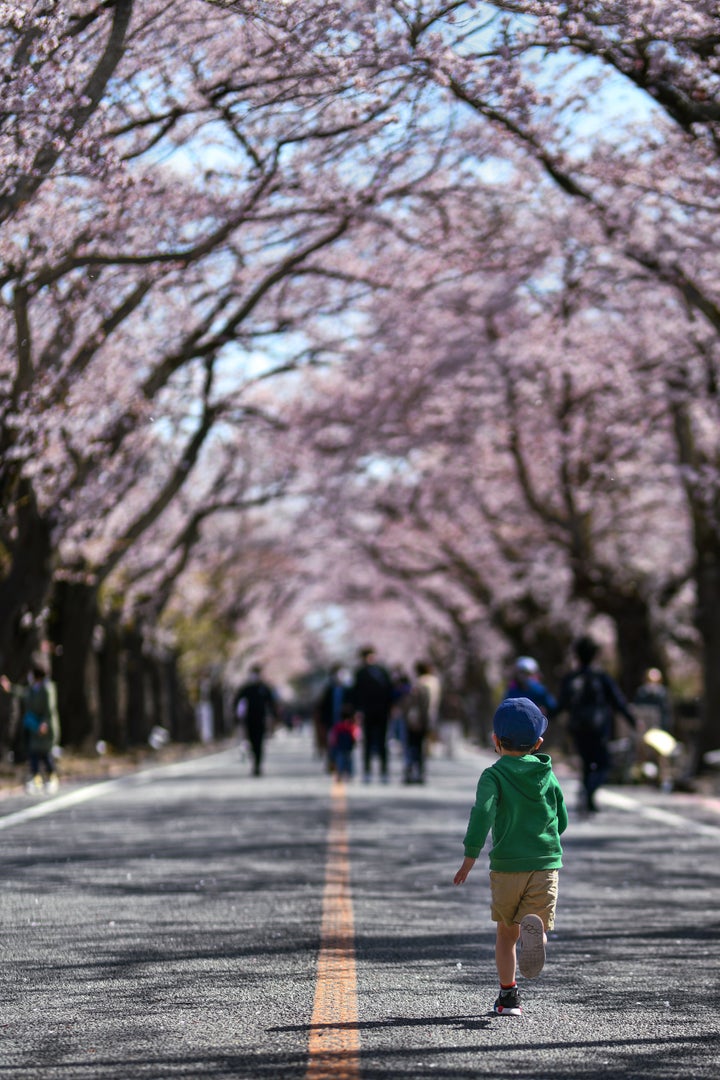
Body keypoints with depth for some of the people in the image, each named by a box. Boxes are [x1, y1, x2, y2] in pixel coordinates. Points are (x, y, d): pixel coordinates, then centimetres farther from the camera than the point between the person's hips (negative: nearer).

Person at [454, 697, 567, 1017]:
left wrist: (469, 859, -18)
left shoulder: (494, 776, -3)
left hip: (506, 866, -1)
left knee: (506, 931, 15)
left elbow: (483, 814, -18)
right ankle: (535, 933, -37)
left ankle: (508, 995, 19)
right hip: (546, 864, 1)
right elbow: (562, 821, 12)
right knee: (537, 925, 0)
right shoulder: (548, 775, 8)